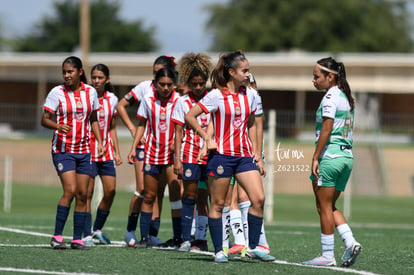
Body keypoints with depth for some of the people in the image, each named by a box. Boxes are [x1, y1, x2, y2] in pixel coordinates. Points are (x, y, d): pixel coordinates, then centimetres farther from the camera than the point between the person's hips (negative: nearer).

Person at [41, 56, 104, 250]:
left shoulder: (90, 92, 5)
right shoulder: (57, 92, -6)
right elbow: (44, 119, -5)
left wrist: (99, 142, 8)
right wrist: (58, 126, -25)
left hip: (84, 150, 4)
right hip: (63, 149, -4)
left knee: (82, 194, 1)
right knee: (70, 190, -17)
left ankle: (77, 239, 7)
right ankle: (57, 236, -10)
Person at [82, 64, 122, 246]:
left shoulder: (112, 99, 8)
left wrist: (117, 152, 11)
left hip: (106, 152, 4)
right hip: (88, 150, -4)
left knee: (110, 190, -2)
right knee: (88, 192, -6)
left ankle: (98, 229, 16)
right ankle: (87, 234, -1)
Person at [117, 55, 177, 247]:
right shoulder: (145, 87, -3)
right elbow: (121, 105, 7)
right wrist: (132, 129, 1)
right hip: (145, 144, -1)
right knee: (142, 189, -7)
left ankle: (152, 234, 6)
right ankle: (130, 230, 7)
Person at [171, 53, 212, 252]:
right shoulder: (183, 102, 2)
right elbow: (178, 132, 2)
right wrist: (177, 159, -4)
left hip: (210, 154, 1)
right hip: (190, 155, -1)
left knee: (203, 198, 1)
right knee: (190, 197, -1)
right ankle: (186, 239, 1)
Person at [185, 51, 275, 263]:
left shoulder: (249, 95, 8)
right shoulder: (216, 96, -9)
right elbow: (189, 116, -6)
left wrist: (255, 153, 14)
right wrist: (207, 138, -8)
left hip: (244, 154, 5)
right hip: (222, 154, -5)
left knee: (258, 199, -7)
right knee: (217, 203, 1)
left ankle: (253, 247, 2)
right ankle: (219, 251, 8)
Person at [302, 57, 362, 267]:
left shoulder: (330, 97, -11)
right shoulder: (347, 97, 15)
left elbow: (326, 130, -16)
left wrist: (315, 158, -14)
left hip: (330, 155, -9)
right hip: (347, 156, 9)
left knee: (324, 207, -1)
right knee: (330, 206, 16)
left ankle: (327, 255, 1)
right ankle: (350, 243, 1)